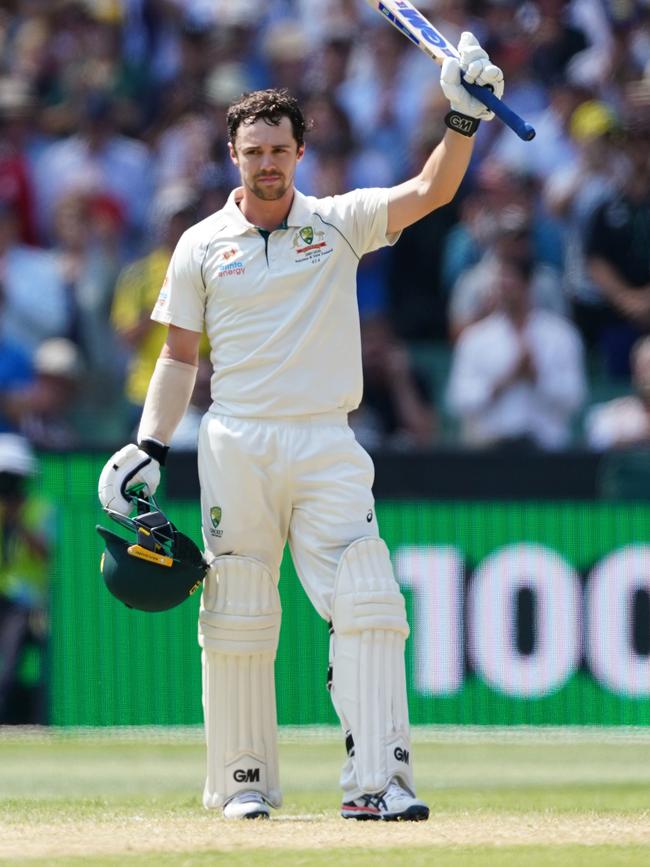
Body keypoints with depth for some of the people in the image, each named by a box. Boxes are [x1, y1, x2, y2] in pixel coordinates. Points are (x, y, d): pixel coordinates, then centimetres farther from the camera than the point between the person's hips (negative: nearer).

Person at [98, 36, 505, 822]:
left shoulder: (339, 224, 6)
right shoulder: (202, 247, 8)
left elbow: (429, 192, -7)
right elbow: (178, 356, 11)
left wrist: (464, 119, -22)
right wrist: (149, 448, 1)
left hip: (327, 447, 0)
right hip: (235, 448, 0)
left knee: (368, 608, -13)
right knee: (236, 619, 1)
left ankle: (375, 780, -16)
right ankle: (244, 779, 12)